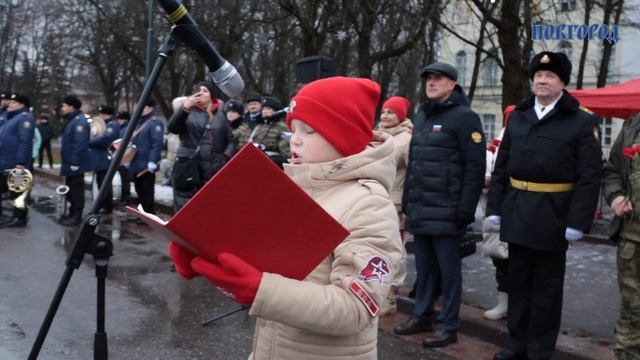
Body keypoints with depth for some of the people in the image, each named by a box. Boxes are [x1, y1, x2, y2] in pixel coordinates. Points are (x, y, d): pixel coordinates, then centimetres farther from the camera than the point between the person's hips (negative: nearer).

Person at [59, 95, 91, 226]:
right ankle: (72, 212, 27)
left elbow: (80, 144, -26)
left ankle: (77, 216, 4)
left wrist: (74, 162, -26)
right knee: (70, 188, 17)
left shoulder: (79, 122, -19)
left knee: (76, 189, -3)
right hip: (69, 162, 11)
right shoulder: (71, 120, 16)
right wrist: (69, 162, 20)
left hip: (75, 164, -11)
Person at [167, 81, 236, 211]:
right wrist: (185, 107, -21)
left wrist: (226, 157, -2)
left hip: (214, 170, 2)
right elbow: (172, 128, -10)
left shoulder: (220, 114, 11)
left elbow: (231, 140, 15)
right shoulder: (188, 112, 6)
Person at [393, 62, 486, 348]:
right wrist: (407, 205, 16)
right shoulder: (422, 116, 16)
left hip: (446, 212, -6)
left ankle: (448, 326, 13)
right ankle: (421, 316, 26)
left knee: (448, 269, 3)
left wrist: (465, 211, -16)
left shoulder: (464, 117, -7)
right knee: (424, 267, 14)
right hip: (420, 212, 7)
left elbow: (475, 168, -12)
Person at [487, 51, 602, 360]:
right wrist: (495, 207, 4)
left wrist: (578, 220, -16)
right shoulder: (517, 117, 9)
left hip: (552, 215, -4)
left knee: (546, 286, 7)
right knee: (518, 281, 14)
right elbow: (502, 166, 10)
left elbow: (589, 176, -10)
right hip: (516, 212, 5)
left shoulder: (582, 122, -5)